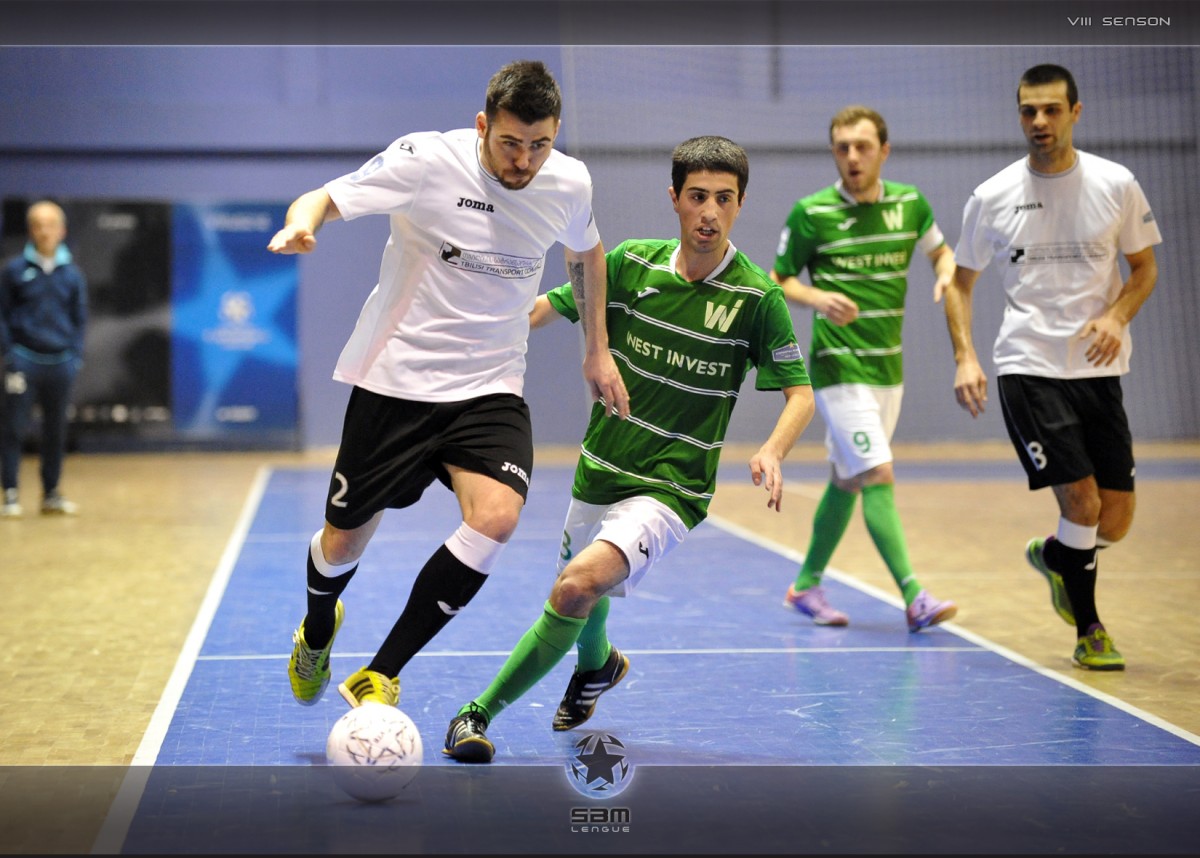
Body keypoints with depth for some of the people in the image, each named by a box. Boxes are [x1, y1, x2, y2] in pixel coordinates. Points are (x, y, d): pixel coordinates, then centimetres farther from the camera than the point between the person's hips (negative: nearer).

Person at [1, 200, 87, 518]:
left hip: (60, 361, 2)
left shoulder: (72, 273, 5)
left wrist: (76, 356, 3)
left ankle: (52, 494, 19)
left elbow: (80, 319, 12)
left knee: (56, 431, 9)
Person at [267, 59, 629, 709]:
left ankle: (379, 676, -10)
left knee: (496, 516, -25)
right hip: (395, 381, -2)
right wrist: (300, 224, -38)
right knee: (343, 541, 7)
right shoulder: (427, 160, -15)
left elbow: (586, 251, 19)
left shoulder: (570, 183, -2)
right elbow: (323, 199, -14)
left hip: (490, 390, 2)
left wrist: (598, 349, 19)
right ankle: (317, 632, 46)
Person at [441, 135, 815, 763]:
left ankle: (482, 711, -12)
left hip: (670, 491, -5)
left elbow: (798, 390, -5)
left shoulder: (757, 297, -12)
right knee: (578, 589, 25)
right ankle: (597, 665, 62)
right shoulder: (632, 263, -3)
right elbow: (555, 304, 10)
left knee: (580, 585, -28)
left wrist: (771, 451, -23)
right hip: (599, 471, 5)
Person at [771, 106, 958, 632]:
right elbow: (778, 279, 1)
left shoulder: (909, 203, 4)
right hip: (838, 366, -6)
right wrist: (817, 298, -20)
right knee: (878, 476, -16)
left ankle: (807, 584, 29)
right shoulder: (810, 213, -8)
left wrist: (946, 273, -4)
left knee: (846, 481, 15)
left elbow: (940, 250, 19)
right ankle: (914, 597, -18)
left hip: (888, 366, 6)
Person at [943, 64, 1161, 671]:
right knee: (1080, 500, -12)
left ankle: (1054, 556, 38)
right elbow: (960, 281, 9)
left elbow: (1145, 267, 9)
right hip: (1027, 368, -2)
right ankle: (1089, 631, 9)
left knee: (1116, 519, 3)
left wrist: (1117, 316, -11)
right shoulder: (992, 197, -1)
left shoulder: (1116, 185, 0)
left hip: (1099, 370, 2)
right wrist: (964, 357, -4)